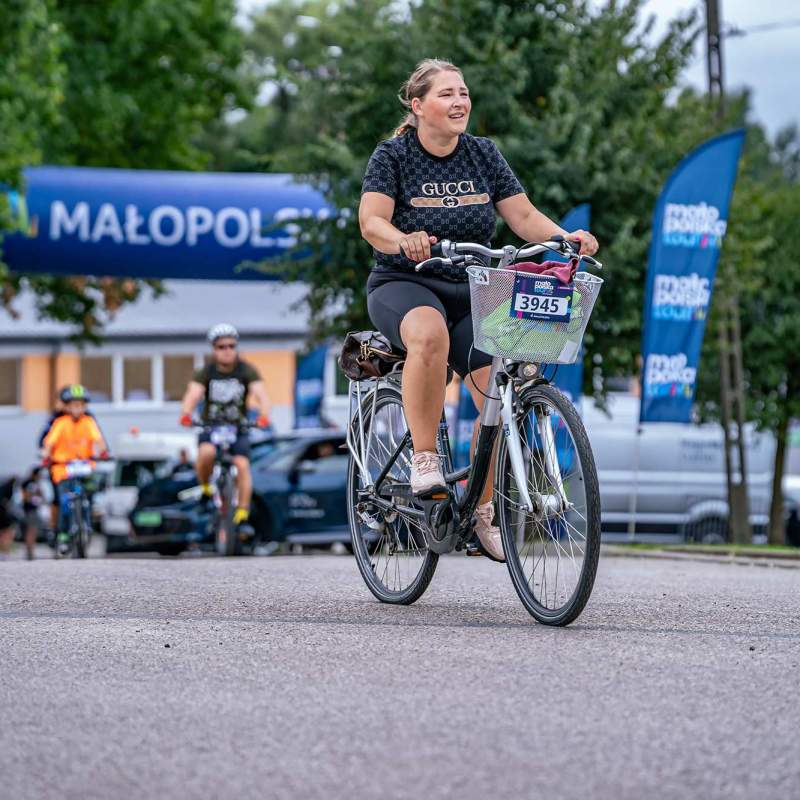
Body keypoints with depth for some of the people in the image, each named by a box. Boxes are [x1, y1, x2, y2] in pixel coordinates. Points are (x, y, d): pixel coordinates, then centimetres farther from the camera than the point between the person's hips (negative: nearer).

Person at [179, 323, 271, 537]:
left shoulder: (247, 371, -7)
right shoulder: (206, 373, -8)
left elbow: (260, 394, -22)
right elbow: (193, 394, -24)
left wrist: (264, 415, -44)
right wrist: (186, 414, -46)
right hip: (210, 426, 0)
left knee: (242, 465, -22)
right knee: (207, 452, -32)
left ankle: (242, 517, -19)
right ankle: (205, 489, -5)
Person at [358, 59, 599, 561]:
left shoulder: (483, 154, 6)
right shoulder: (393, 156, -5)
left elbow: (523, 217, 0)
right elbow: (372, 221, -19)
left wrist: (567, 238, -20)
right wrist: (404, 241, -41)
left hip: (472, 292, 4)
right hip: (404, 285, -4)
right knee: (430, 334, -40)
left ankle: (482, 509, 0)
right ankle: (424, 459, -27)